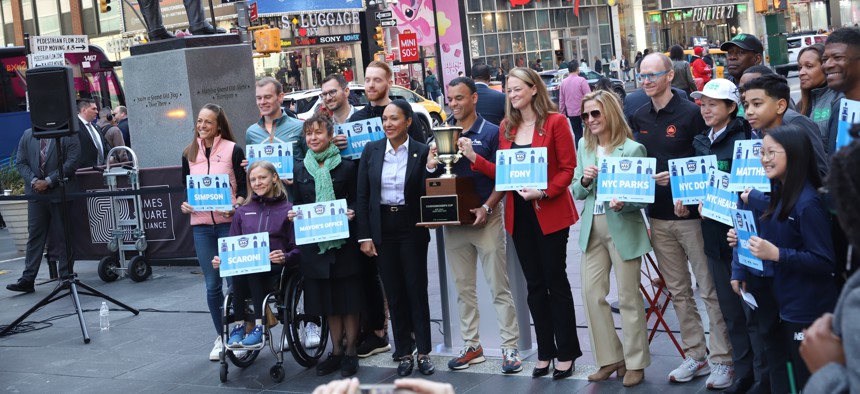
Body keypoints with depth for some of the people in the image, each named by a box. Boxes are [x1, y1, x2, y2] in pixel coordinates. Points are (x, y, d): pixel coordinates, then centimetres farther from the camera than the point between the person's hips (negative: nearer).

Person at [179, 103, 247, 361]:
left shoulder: (233, 149, -1)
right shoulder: (189, 153, 11)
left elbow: (244, 186, -1)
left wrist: (235, 206, -18)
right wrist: (184, 204, -2)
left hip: (228, 222, -3)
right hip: (200, 225, 4)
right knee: (212, 284, 6)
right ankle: (221, 337, 18)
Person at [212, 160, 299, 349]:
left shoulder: (288, 210, 8)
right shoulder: (242, 211, 19)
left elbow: (297, 250, 2)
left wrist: (285, 258, -21)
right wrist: (221, 259, -4)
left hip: (274, 272, -3)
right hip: (244, 278, 3)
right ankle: (239, 324, -28)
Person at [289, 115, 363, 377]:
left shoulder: (347, 166, -2)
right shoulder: (299, 168, 7)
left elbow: (355, 200, 1)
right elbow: (296, 204, 11)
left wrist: (351, 212, -19)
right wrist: (292, 214, -9)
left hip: (343, 240, -3)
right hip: (313, 243, 3)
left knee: (348, 299, 3)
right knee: (326, 300, 10)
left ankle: (350, 351, 14)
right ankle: (336, 351, 22)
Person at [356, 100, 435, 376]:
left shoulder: (422, 152, -5)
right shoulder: (371, 150, 1)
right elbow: (362, 196, 1)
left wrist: (430, 168, -22)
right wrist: (365, 236, -3)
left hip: (411, 228, -2)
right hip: (382, 229, 2)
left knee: (417, 289, 4)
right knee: (394, 293, 8)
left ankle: (423, 352, 14)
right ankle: (404, 352, 18)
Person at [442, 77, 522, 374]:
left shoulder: (491, 132, -5)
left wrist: (487, 207, -18)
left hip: (485, 218, -5)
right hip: (453, 221, 5)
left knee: (499, 287, -1)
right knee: (463, 288, 11)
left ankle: (509, 347, 4)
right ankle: (471, 346, 20)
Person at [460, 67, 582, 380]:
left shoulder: (555, 122, -7)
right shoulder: (506, 127, 8)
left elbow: (568, 169, -9)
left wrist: (544, 192, -22)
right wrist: (474, 158, -3)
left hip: (550, 213, -5)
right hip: (519, 213, 5)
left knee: (555, 281, 3)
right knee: (534, 284, 12)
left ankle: (566, 353, 15)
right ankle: (545, 352, 22)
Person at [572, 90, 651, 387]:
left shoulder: (632, 148, -9)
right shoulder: (584, 146, 7)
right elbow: (576, 193, 10)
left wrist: (623, 203, -27)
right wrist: (585, 180, -11)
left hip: (623, 228, -5)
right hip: (592, 229, 5)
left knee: (628, 297, 3)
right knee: (592, 294, 6)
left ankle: (635, 363, 16)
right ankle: (609, 358, 20)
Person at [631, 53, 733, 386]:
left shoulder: (690, 113, -9)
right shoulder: (639, 118, 8)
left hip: (690, 212, -6)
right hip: (658, 217, 6)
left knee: (709, 290, 1)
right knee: (679, 291, 12)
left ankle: (722, 359, 9)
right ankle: (695, 356, 22)